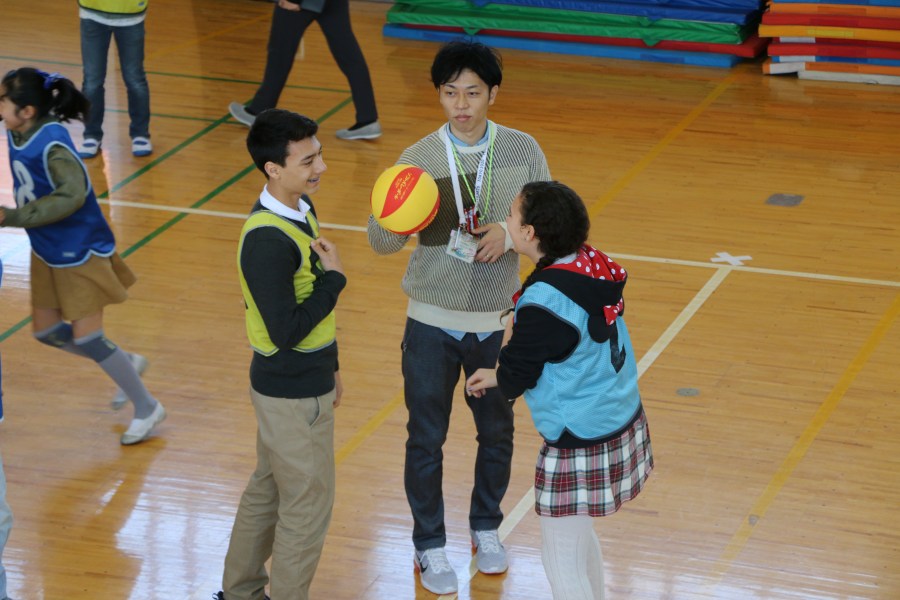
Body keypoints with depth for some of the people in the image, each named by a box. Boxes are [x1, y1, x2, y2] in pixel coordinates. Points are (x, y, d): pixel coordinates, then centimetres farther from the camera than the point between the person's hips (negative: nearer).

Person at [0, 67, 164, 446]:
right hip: (47, 254, 8)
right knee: (47, 331, 15)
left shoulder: (51, 144, -29)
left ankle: (146, 408, 19)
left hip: (79, 254, -8)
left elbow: (72, 195, -39)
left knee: (86, 338, 0)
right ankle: (127, 365, 37)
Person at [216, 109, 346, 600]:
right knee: (307, 508, 4)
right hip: (294, 396, -9)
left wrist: (330, 368, 20)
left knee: (267, 489, 22)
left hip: (300, 381, 9)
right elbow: (285, 331, -29)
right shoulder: (268, 240, -28)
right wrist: (335, 277, -21)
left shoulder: (301, 209, 2)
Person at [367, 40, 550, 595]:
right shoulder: (418, 159, -10)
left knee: (497, 431, 17)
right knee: (426, 439, 8)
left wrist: (510, 232, -22)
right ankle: (430, 545, 26)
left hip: (496, 323, 1)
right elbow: (382, 242, -11)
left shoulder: (523, 151, -6)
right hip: (433, 323, -1)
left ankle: (486, 527, 40)